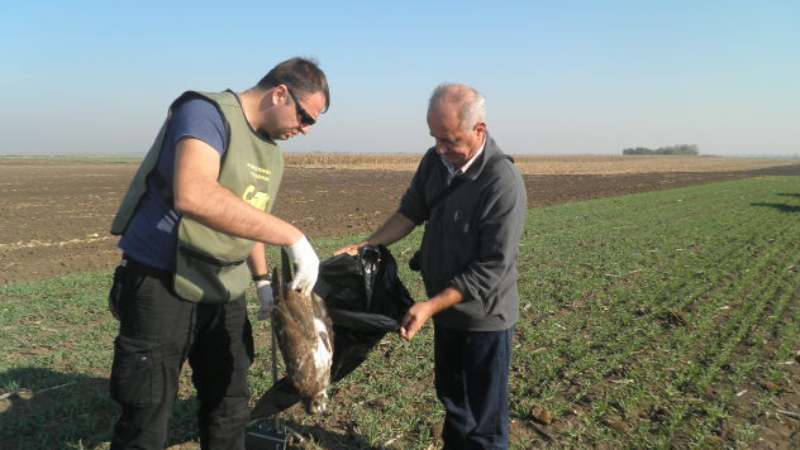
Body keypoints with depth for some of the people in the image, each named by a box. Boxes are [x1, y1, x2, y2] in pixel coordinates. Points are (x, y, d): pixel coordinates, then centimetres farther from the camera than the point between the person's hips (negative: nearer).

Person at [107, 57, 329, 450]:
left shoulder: (272, 149, 8)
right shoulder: (206, 113, -18)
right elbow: (193, 196, -38)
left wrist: (262, 280, 8)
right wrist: (293, 237, -36)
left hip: (224, 291, 8)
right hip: (161, 287, -8)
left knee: (230, 411, 18)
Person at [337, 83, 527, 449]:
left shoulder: (503, 183, -26)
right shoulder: (435, 160, -6)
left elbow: (492, 269, -26)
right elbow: (411, 212, 7)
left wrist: (430, 306, -28)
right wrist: (366, 246, -7)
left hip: (483, 316, -7)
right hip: (445, 308, 7)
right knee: (450, 396, 26)